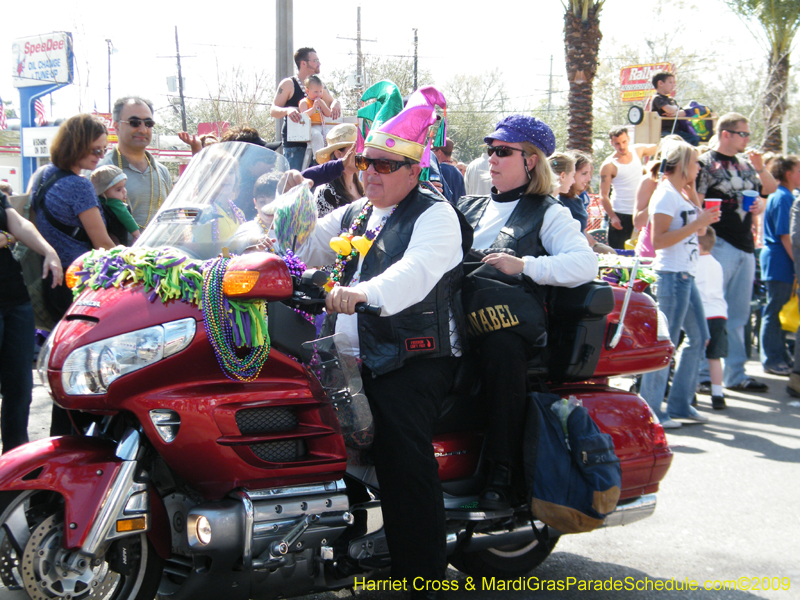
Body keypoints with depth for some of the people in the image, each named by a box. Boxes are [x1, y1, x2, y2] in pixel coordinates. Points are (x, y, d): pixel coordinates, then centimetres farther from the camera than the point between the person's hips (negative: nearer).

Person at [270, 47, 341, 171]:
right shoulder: (288, 84, -1)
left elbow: (331, 102, 18)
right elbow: (273, 110, -5)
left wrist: (336, 104, -8)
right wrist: (287, 110, -28)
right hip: (294, 144, -6)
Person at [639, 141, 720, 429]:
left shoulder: (680, 195, 17)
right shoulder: (665, 195, -12)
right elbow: (658, 240, -20)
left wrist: (703, 221, 12)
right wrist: (696, 224, -19)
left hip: (686, 275, 10)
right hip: (671, 275, -10)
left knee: (699, 336, 13)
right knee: (665, 343, -6)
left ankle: (679, 404, 21)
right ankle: (650, 411, 0)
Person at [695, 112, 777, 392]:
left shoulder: (745, 165, 15)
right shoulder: (706, 163, -4)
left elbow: (771, 189, 23)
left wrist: (760, 168, 5)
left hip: (746, 248, 7)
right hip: (720, 246, -7)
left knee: (738, 315, 10)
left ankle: (735, 374, 16)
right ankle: (703, 374, 1)